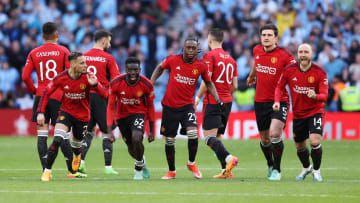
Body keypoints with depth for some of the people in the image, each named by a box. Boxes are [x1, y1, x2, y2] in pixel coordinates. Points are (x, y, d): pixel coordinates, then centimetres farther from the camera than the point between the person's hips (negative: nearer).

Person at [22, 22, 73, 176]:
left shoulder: (34, 53, 5)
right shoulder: (63, 51, -1)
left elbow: (25, 76, -1)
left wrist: (34, 90, 12)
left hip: (41, 96, 1)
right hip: (59, 97, -1)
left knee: (42, 135, 1)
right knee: (63, 135, 4)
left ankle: (45, 170, -5)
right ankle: (72, 170, 7)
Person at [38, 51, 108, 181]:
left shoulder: (88, 77, -16)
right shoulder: (61, 78, -16)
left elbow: (104, 95, -19)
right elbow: (46, 93, -3)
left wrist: (94, 85, -38)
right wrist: (40, 112, -10)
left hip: (82, 116, 1)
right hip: (66, 112, -1)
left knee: (76, 146, 16)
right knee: (57, 140, -24)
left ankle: (75, 171, 47)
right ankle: (47, 171, -16)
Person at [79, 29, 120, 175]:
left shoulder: (84, 57, 7)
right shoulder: (108, 58, -4)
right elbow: (116, 80, -8)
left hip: (86, 96, 4)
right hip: (102, 96, -4)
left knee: (88, 131, 14)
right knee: (106, 132, 4)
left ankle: (81, 161, -1)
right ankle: (108, 167, 4)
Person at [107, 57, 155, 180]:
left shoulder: (146, 84, -19)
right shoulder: (116, 84, -21)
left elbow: (150, 107, -5)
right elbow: (111, 107, -13)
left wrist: (151, 131, -1)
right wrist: (110, 131, -19)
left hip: (139, 113, -2)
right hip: (122, 115, 2)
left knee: (136, 139, -28)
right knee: (132, 149, 6)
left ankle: (139, 169, -3)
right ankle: (142, 163, 43)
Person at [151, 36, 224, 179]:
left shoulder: (201, 66, -6)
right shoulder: (173, 60, -8)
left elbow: (208, 83, 10)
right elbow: (160, 68, 13)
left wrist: (218, 100, 0)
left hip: (187, 105, -1)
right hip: (169, 106, 1)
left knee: (193, 134, -21)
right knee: (169, 140, 6)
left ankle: (191, 163, 5)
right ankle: (171, 171, 24)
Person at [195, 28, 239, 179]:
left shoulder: (209, 56, -8)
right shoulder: (230, 59, 14)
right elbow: (234, 86, 14)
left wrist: (198, 97, -4)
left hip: (212, 102, -7)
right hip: (227, 101, 7)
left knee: (209, 136, -11)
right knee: (217, 136, 12)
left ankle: (228, 158, -32)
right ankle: (226, 171, 3)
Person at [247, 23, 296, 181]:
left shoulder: (284, 55, -12)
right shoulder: (257, 50, 4)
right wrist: (252, 76, 45)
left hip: (279, 101, -5)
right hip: (260, 101, 5)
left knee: (275, 134, -23)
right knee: (265, 139, 11)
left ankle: (276, 170, -7)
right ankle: (270, 165, 38)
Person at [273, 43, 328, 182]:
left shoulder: (320, 72, -14)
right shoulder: (289, 70, -8)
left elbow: (324, 96, -18)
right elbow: (280, 87, 7)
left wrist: (315, 96, -40)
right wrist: (277, 101, -11)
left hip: (315, 112, -3)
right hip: (298, 114, 3)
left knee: (315, 142, -21)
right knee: (300, 146, 13)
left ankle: (316, 170, 4)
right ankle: (306, 168, 44)